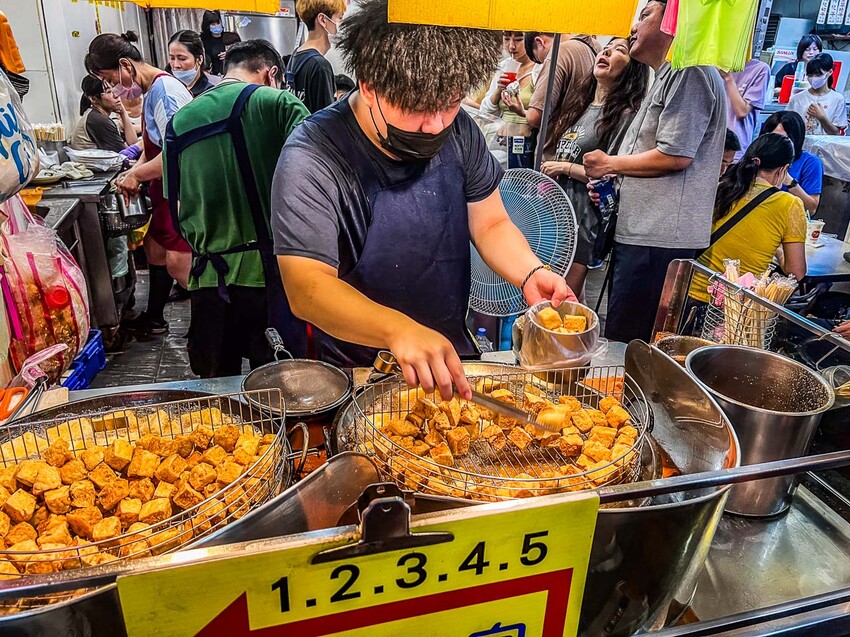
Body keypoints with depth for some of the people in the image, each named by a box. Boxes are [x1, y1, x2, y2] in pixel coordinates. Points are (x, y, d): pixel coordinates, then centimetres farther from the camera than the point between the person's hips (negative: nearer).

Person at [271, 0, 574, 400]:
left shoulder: (457, 131, -6)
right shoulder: (313, 157, -24)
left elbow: (490, 224, 3)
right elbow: (306, 289, -32)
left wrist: (530, 273, -18)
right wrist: (398, 329, -49)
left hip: (452, 354, 3)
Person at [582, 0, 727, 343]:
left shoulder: (691, 72, -9)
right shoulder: (667, 78, 25)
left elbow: (676, 155, -18)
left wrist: (610, 164, -5)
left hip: (658, 238, -10)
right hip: (638, 231, 11)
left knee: (625, 343, -8)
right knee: (618, 340, 14)